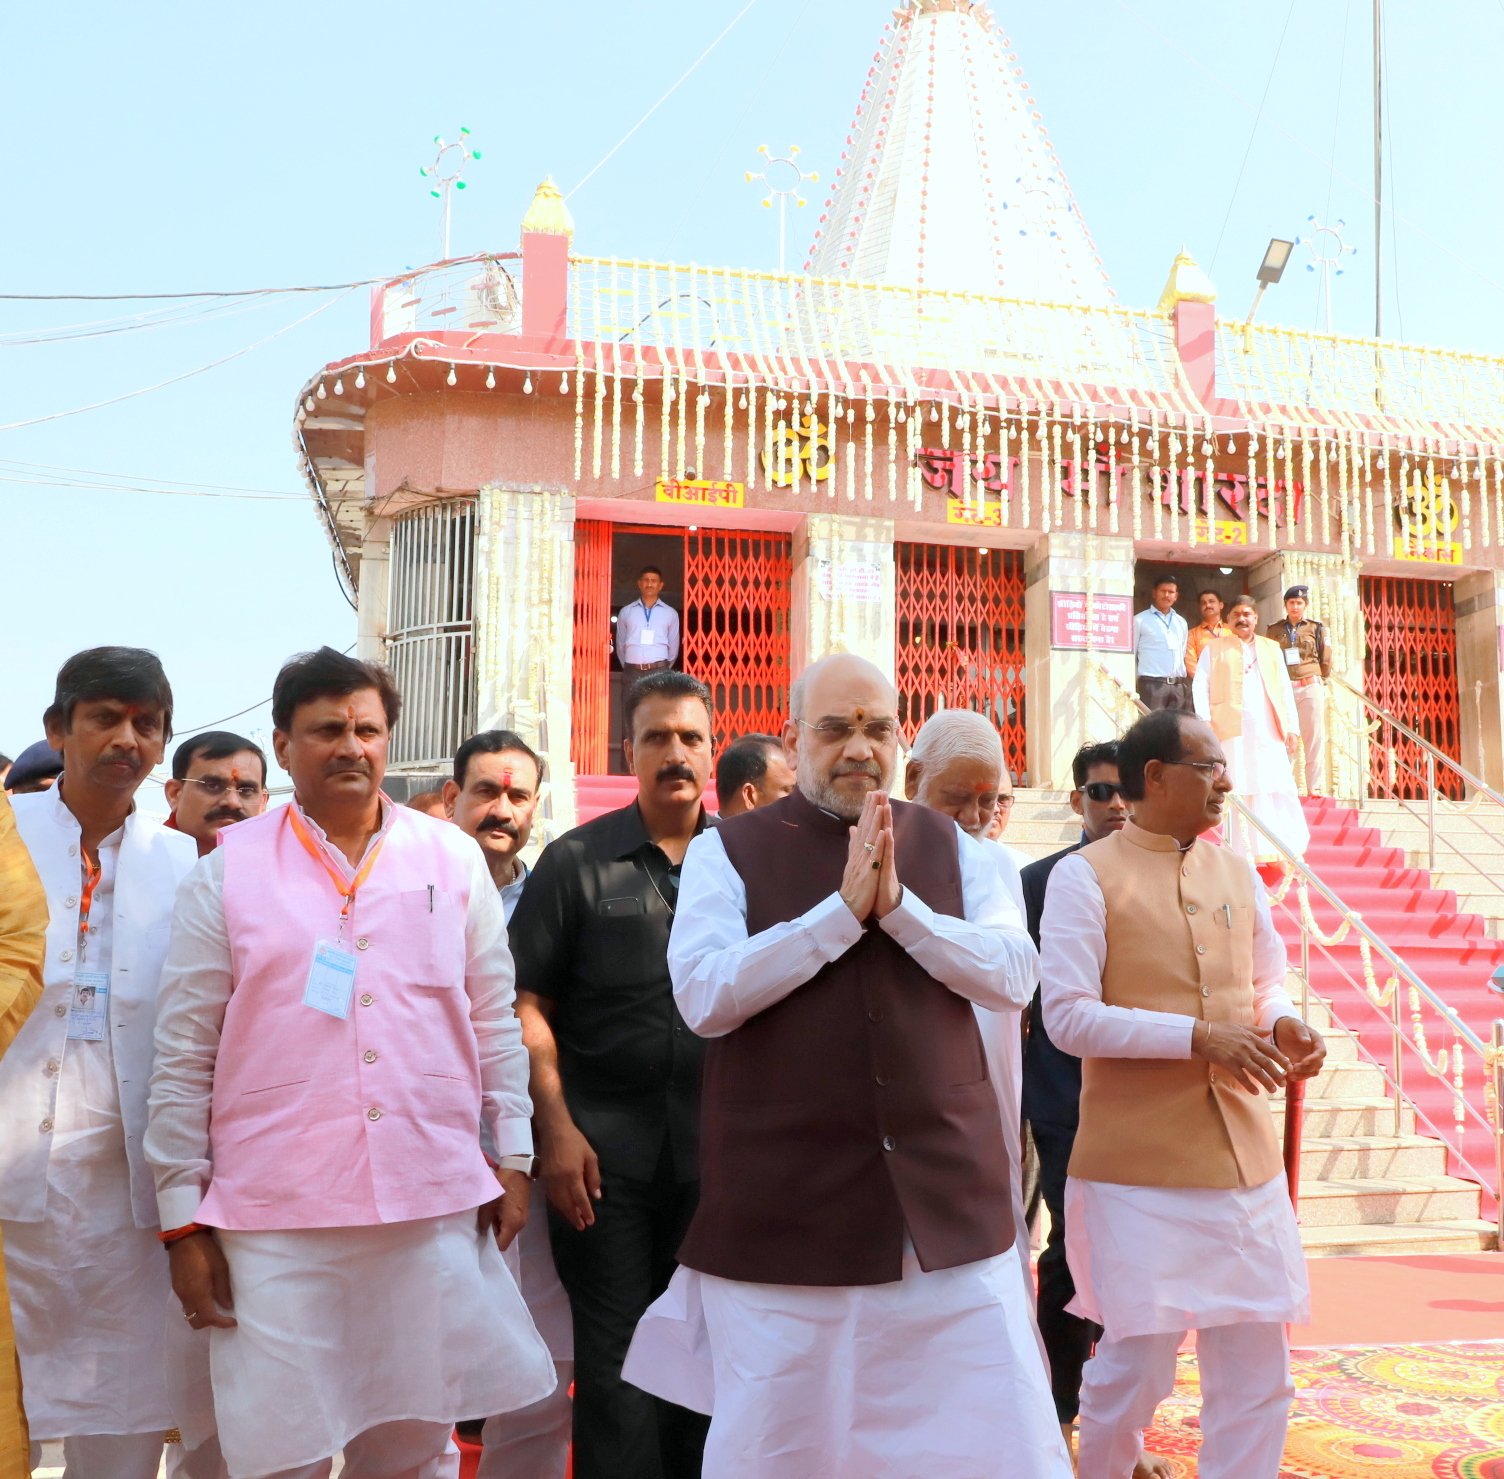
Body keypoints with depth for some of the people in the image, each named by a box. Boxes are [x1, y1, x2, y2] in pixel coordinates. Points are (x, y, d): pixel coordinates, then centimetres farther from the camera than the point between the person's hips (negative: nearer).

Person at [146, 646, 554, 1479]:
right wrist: (183, 1216, 0)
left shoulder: (452, 860, 7)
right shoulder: (227, 873, 2)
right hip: (275, 1218, -1)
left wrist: (513, 1153, 8)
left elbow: (493, 1020, 12)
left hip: (436, 1206, 2)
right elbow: (184, 1056, 2)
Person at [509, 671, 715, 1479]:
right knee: (615, 1355, 5)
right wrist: (558, 1130, -10)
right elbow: (527, 1003, -2)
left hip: (718, 1146, 2)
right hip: (605, 1148, -2)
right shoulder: (577, 861, 0)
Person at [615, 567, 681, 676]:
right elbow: (620, 645, 16)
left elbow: (673, 648, 15)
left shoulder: (670, 614, 9)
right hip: (633, 672, 1)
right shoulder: (626, 612, 11)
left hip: (658, 671, -1)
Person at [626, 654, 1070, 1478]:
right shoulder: (726, 852, -1)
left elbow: (1014, 977, -2)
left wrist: (898, 906, -14)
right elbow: (703, 995, -14)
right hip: (786, 1202, -2)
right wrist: (843, 909, -17)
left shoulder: (949, 846, 8)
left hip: (945, 1194, 2)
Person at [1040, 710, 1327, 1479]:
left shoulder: (1237, 872, 10)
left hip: (1244, 1154, 6)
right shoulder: (1084, 875, -7)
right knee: (1138, 1362, 1)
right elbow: (1068, 1017, -13)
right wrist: (1198, 1036, -20)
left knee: (1257, 1368, 8)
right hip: (1138, 1163, -5)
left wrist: (1283, 1023, -3)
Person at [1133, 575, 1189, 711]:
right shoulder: (1140, 620, 1)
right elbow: (1131, 655, 2)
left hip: (1178, 686, 5)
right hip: (1152, 684, -5)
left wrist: (1184, 684, 15)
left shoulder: (1181, 622, 18)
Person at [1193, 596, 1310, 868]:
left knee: (1278, 792, -4)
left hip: (1269, 730, 2)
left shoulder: (1271, 648, 20)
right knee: (1238, 792, -4)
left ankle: (1278, 856, -1)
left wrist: (1292, 727, 6)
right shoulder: (1215, 649, 12)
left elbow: (1285, 690, 16)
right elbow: (1200, 687, 3)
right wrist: (1204, 723, -11)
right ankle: (1242, 857, -2)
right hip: (1232, 730, -2)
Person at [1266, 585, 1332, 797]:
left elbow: (1326, 661, 11)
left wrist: (1320, 680, 10)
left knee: (1314, 738, -3)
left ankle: (1315, 786, -3)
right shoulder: (1275, 630, 11)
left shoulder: (1316, 629, 8)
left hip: (1311, 687, -1)